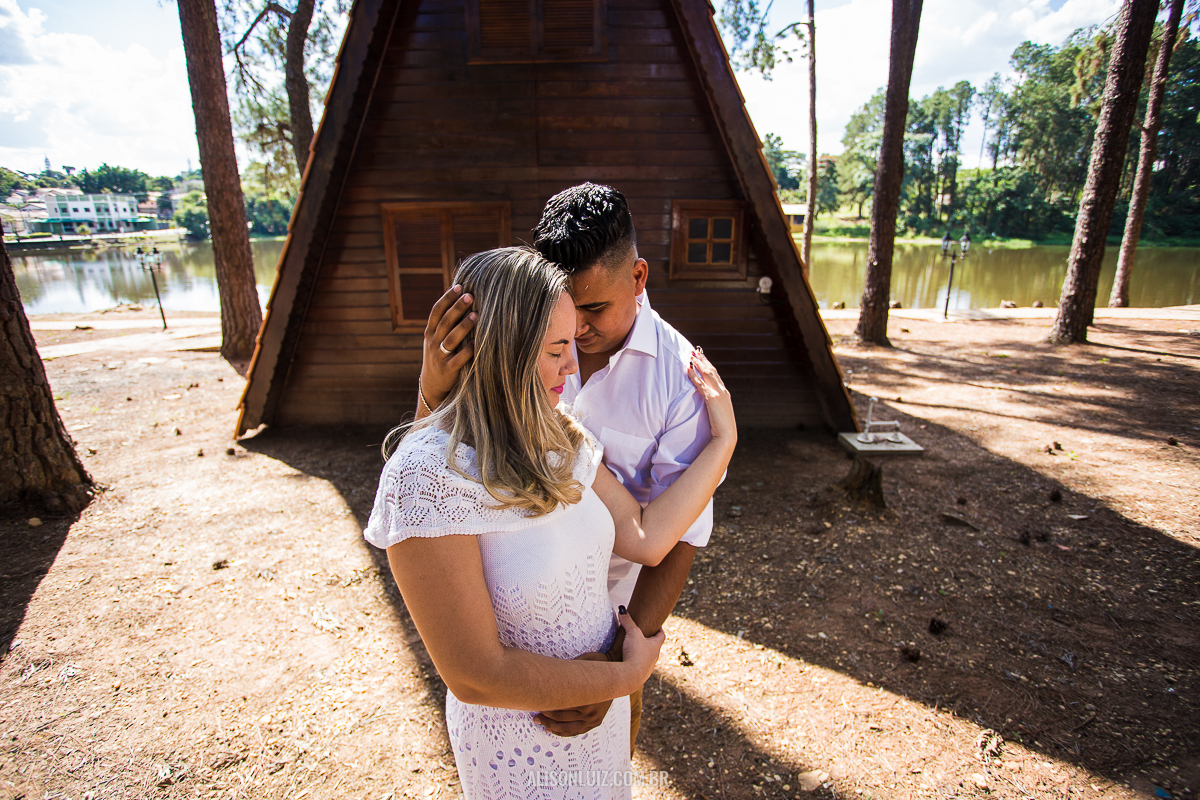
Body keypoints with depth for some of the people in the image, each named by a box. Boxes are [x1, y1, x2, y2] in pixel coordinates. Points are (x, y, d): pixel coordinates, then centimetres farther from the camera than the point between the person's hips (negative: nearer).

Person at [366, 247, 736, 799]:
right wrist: (629, 675, -18)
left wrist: (722, 441, -8)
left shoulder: (556, 439, -6)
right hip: (521, 742, -6)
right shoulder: (426, 476, -30)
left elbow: (645, 538, -10)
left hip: (599, 700, 7)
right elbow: (475, 675, -28)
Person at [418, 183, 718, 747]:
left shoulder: (680, 377, -24)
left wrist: (620, 663, -34)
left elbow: (680, 532, -23)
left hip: (620, 593, -1)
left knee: (621, 706, 25)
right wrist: (433, 389, -38)